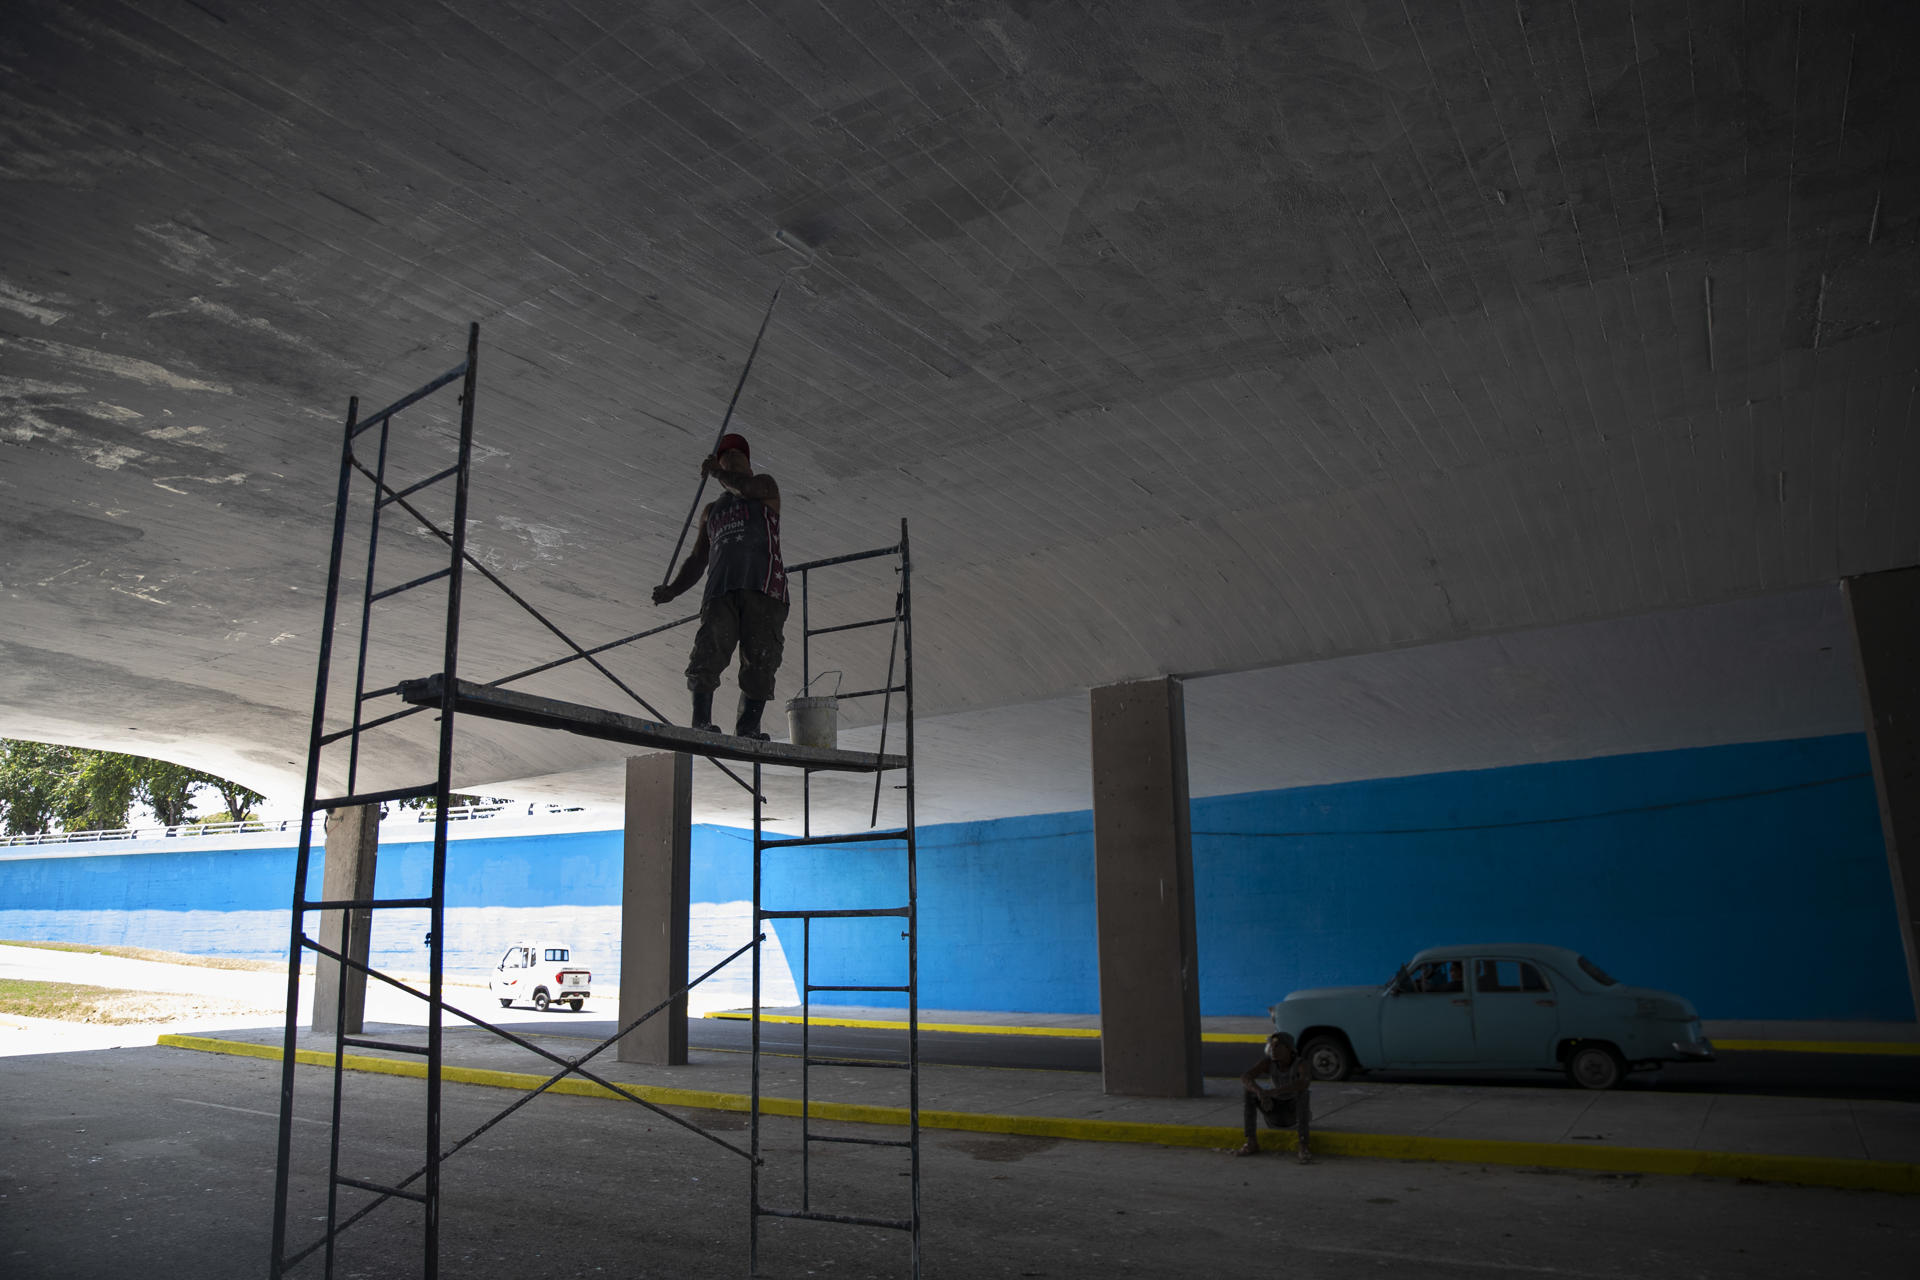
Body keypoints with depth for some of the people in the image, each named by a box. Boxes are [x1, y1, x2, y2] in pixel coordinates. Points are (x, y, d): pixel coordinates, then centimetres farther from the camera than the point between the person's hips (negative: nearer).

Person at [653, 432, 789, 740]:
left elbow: (746, 487, -5)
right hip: (721, 590, 4)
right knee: (707, 654, -17)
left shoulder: (765, 485, 22)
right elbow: (697, 560, 30)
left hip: (763, 587, -3)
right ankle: (701, 723, -22)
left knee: (760, 662, -13)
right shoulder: (711, 511, 34)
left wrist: (715, 472, 15)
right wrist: (672, 589, 12)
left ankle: (748, 729, -15)